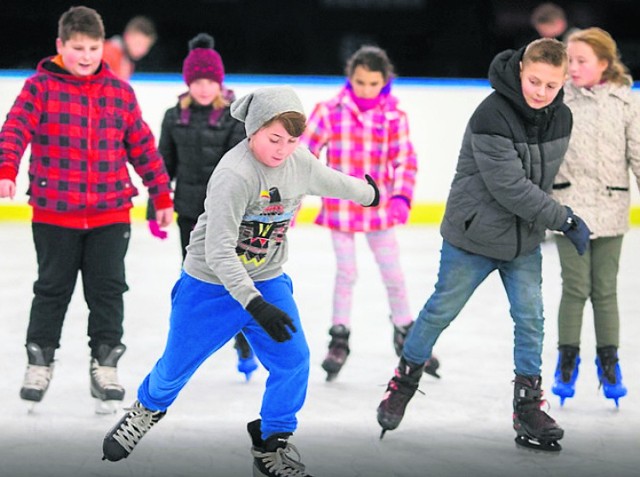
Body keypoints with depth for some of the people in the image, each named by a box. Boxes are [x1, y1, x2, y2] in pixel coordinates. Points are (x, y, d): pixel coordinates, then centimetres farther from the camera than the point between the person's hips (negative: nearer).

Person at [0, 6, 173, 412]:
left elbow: (143, 146, 11)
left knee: (108, 289, 5)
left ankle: (105, 365, 17)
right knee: (53, 289, 8)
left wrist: (162, 195, 12)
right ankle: (40, 363, 22)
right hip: (54, 212, -2)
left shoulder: (120, 92, 5)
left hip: (111, 212, 2)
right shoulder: (41, 87, -4)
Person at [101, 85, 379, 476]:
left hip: (268, 282, 5)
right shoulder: (234, 175, -31)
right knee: (178, 364, 10)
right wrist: (254, 304, -41)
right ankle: (148, 409, 43)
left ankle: (273, 444, 13)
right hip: (211, 285, -5)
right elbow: (218, 252, -34)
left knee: (294, 361, -6)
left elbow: (329, 181, 17)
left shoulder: (300, 163, -8)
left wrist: (367, 192, 35)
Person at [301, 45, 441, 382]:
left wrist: (401, 197, -21)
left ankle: (406, 334, 25)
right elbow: (305, 152, -5)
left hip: (379, 207, 1)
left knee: (393, 274, 8)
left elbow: (405, 160, -6)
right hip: (340, 207, -1)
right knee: (346, 273, 3)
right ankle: (339, 338, 18)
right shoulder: (330, 112, -8)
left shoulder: (394, 117, -5)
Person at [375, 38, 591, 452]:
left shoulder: (561, 119, -3)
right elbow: (510, 187, -26)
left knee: (531, 318, 3)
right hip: (475, 234, -5)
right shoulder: (492, 117, -26)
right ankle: (405, 380, 27)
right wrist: (565, 220, -21)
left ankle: (528, 406, 13)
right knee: (442, 310, 8)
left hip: (525, 239, 5)